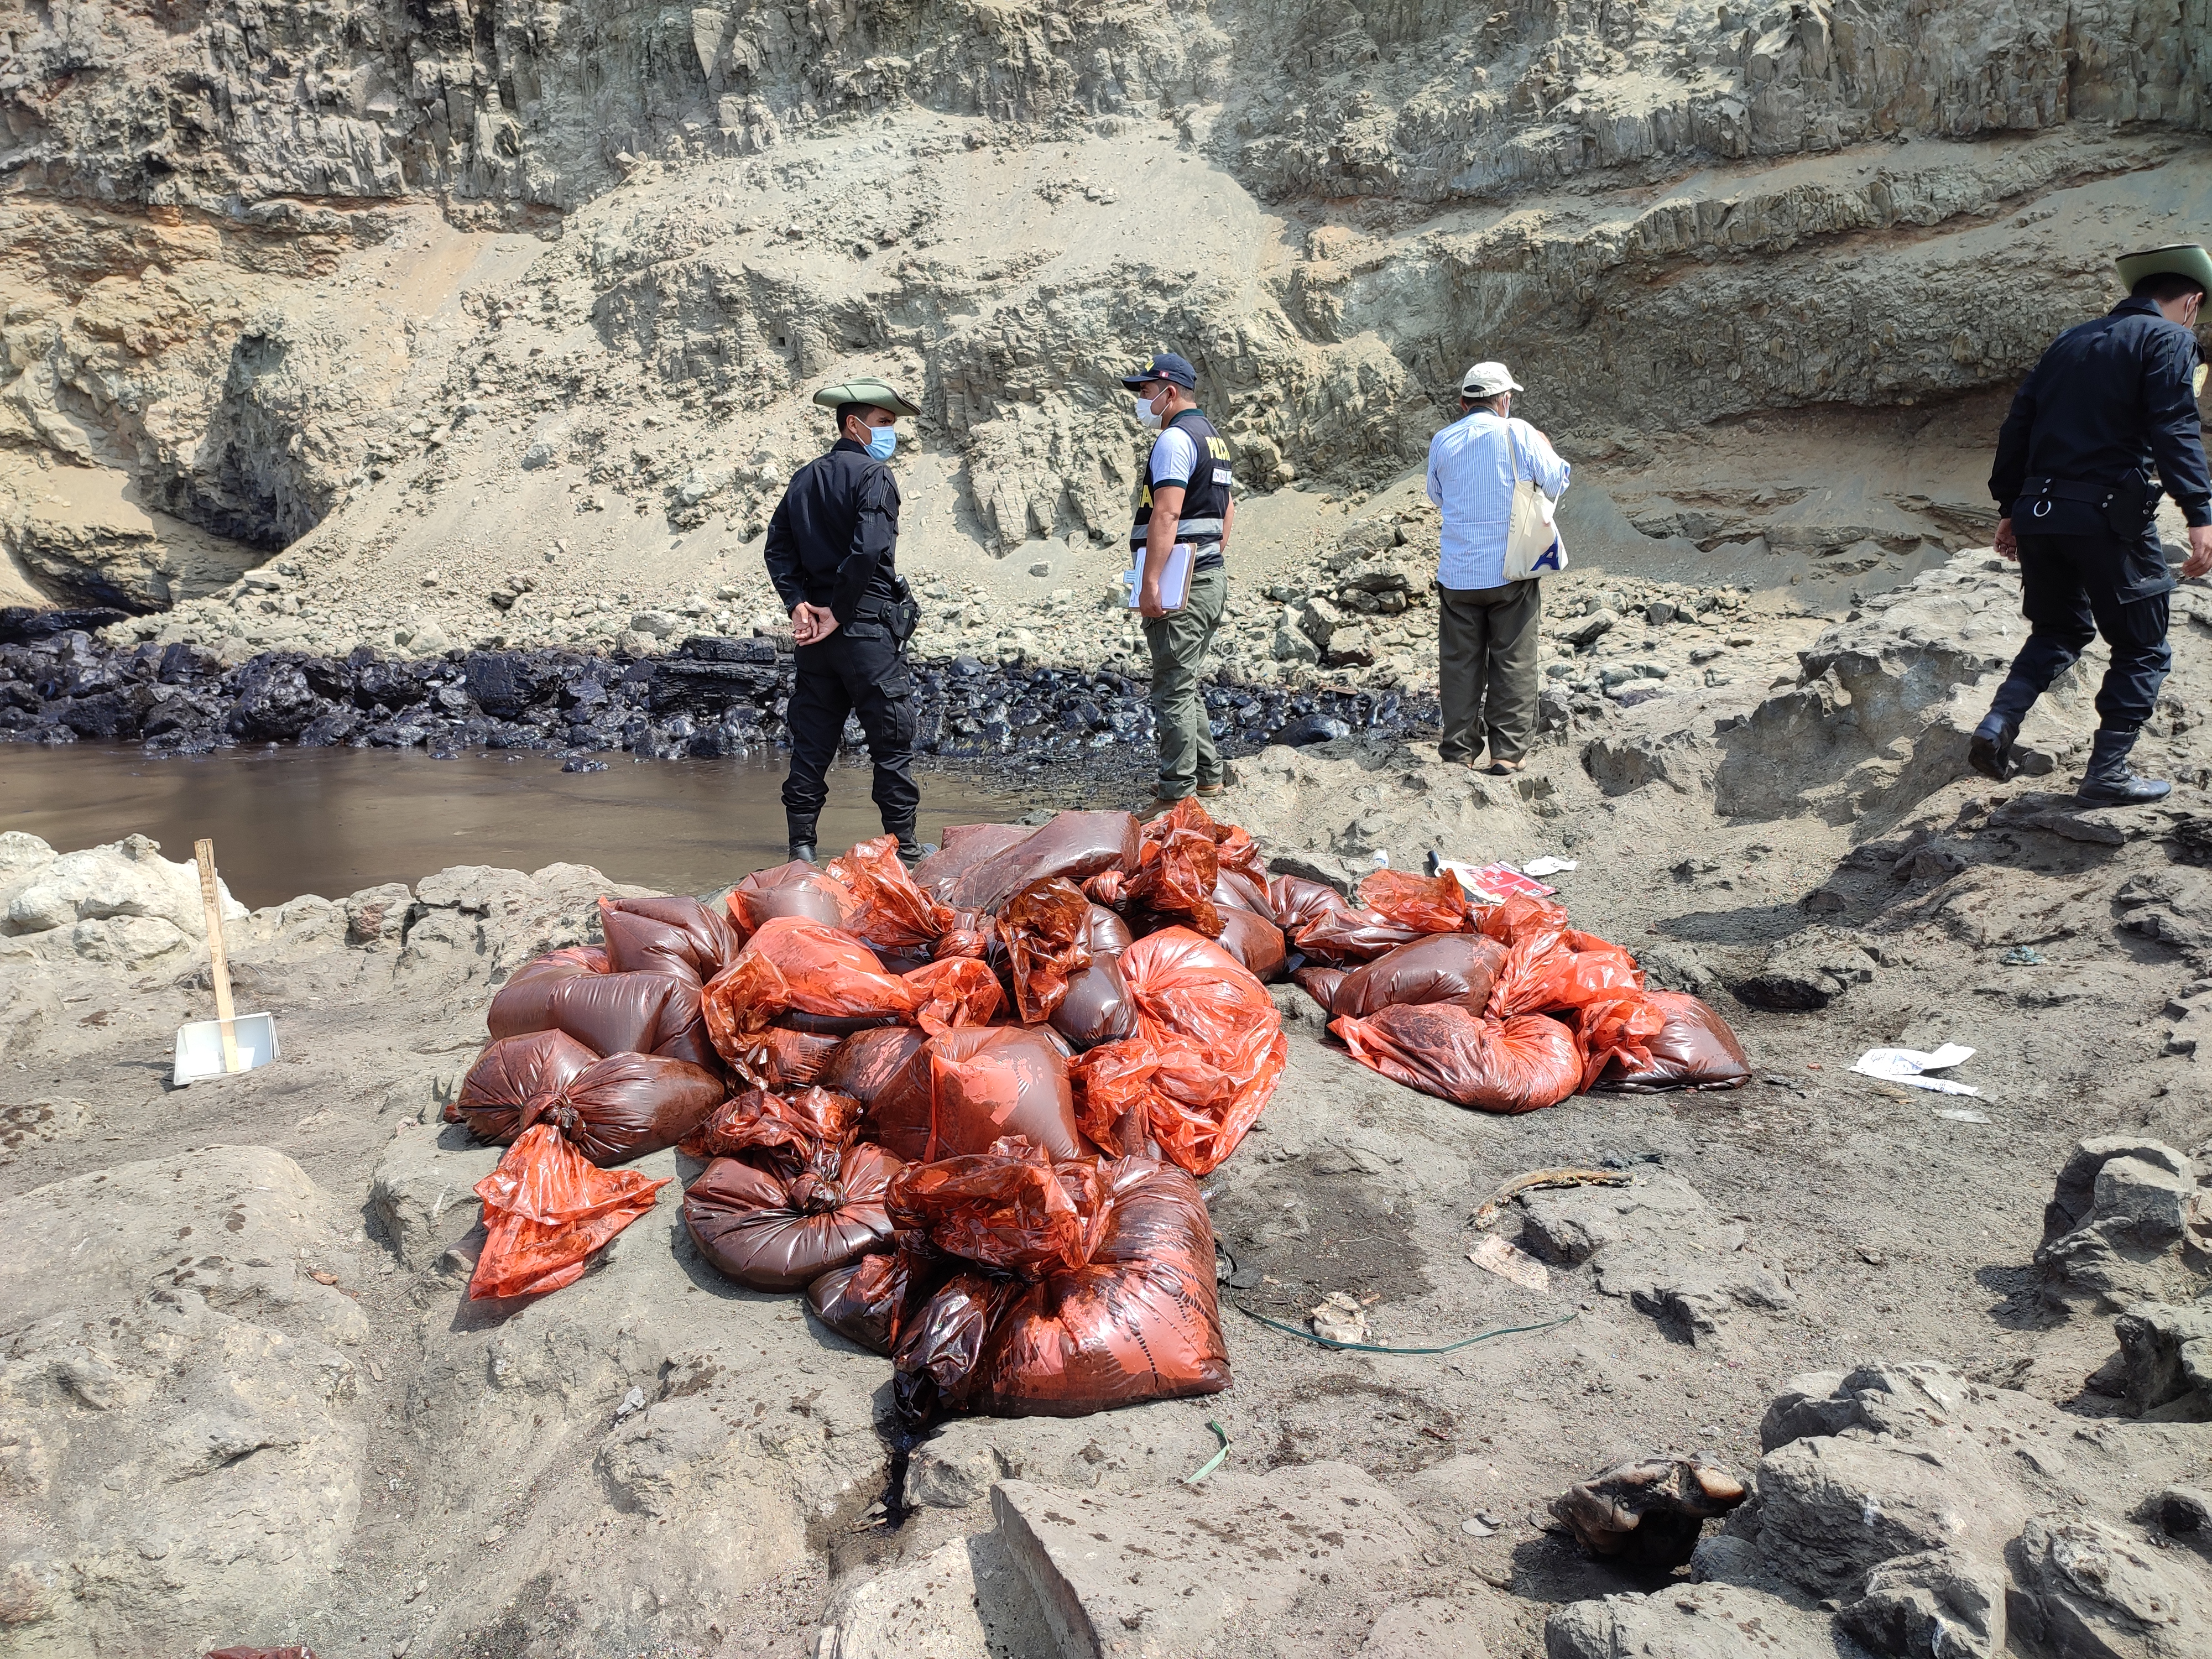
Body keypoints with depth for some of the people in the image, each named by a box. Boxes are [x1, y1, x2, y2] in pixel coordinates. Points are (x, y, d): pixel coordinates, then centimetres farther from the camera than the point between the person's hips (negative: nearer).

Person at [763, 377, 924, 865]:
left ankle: (801, 846, 13)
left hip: (818, 627, 7)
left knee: (812, 740, 10)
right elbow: (867, 550, -21)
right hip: (868, 628, -7)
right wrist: (839, 613, -13)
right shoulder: (872, 475, -9)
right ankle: (903, 846, 6)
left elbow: (777, 547, 9)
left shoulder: (805, 478, 14)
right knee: (892, 739, 1)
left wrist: (798, 603, 1)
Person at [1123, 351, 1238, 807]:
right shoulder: (1214, 438, 18)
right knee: (1186, 684, 18)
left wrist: (1150, 583, -25)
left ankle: (1176, 794, -2)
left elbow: (1166, 515, -22)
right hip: (1212, 578, 10)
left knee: (1174, 688, -6)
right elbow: (1228, 509, 25)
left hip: (1179, 586, -10)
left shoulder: (1174, 439, -13)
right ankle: (1210, 773, 24)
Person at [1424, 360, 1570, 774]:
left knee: (1460, 663, 9)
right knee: (1513, 662, 5)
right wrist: (1546, 449, 16)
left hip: (1458, 575, 2)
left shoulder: (1442, 442, 3)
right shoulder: (1518, 433, -7)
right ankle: (1508, 751, 5)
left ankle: (1459, 748, 11)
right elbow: (1557, 483, -1)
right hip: (1512, 570, -2)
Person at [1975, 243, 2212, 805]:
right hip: (2107, 516, -6)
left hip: (2039, 513, 6)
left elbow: (2017, 425, 15)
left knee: (2059, 630, 23)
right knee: (2142, 650, 9)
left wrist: (2010, 507, 19)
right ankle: (2108, 771, 6)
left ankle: (1998, 726, 2)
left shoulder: (2072, 340, 18)